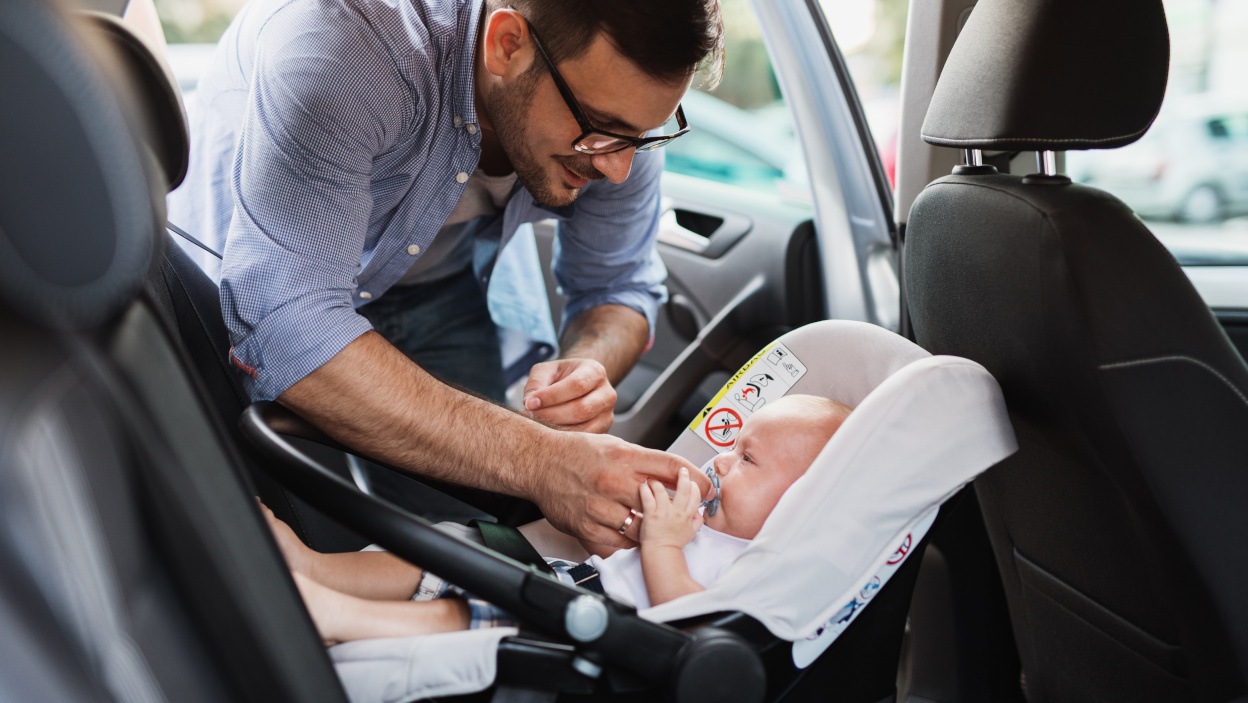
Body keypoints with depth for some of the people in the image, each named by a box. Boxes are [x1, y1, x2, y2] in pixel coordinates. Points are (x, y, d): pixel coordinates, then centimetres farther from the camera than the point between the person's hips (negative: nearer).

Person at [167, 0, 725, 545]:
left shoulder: (616, 106, -22)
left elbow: (621, 287, -7)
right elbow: (282, 325, -47)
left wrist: (588, 369, -32)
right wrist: (536, 462, -51)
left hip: (434, 293, 4)